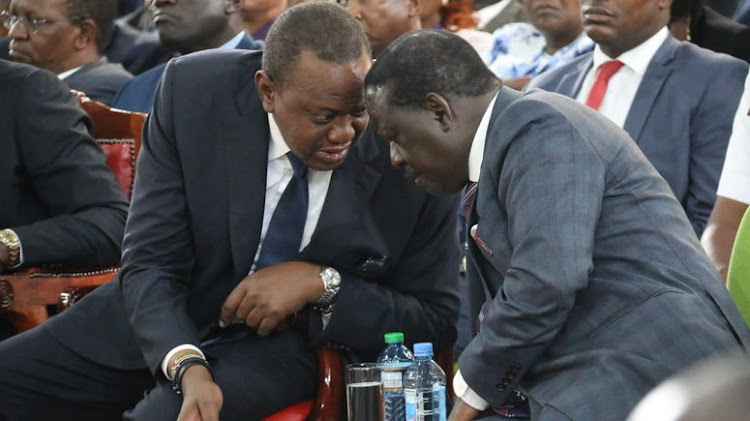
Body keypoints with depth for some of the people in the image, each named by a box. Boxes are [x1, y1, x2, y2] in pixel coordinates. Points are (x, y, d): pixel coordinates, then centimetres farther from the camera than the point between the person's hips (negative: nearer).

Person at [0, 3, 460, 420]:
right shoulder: (193, 92, -16)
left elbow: (437, 318, -8)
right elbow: (149, 264, -13)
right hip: (163, 322, 3)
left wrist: (321, 284, -24)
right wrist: (188, 367, -32)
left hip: (284, 347, -3)